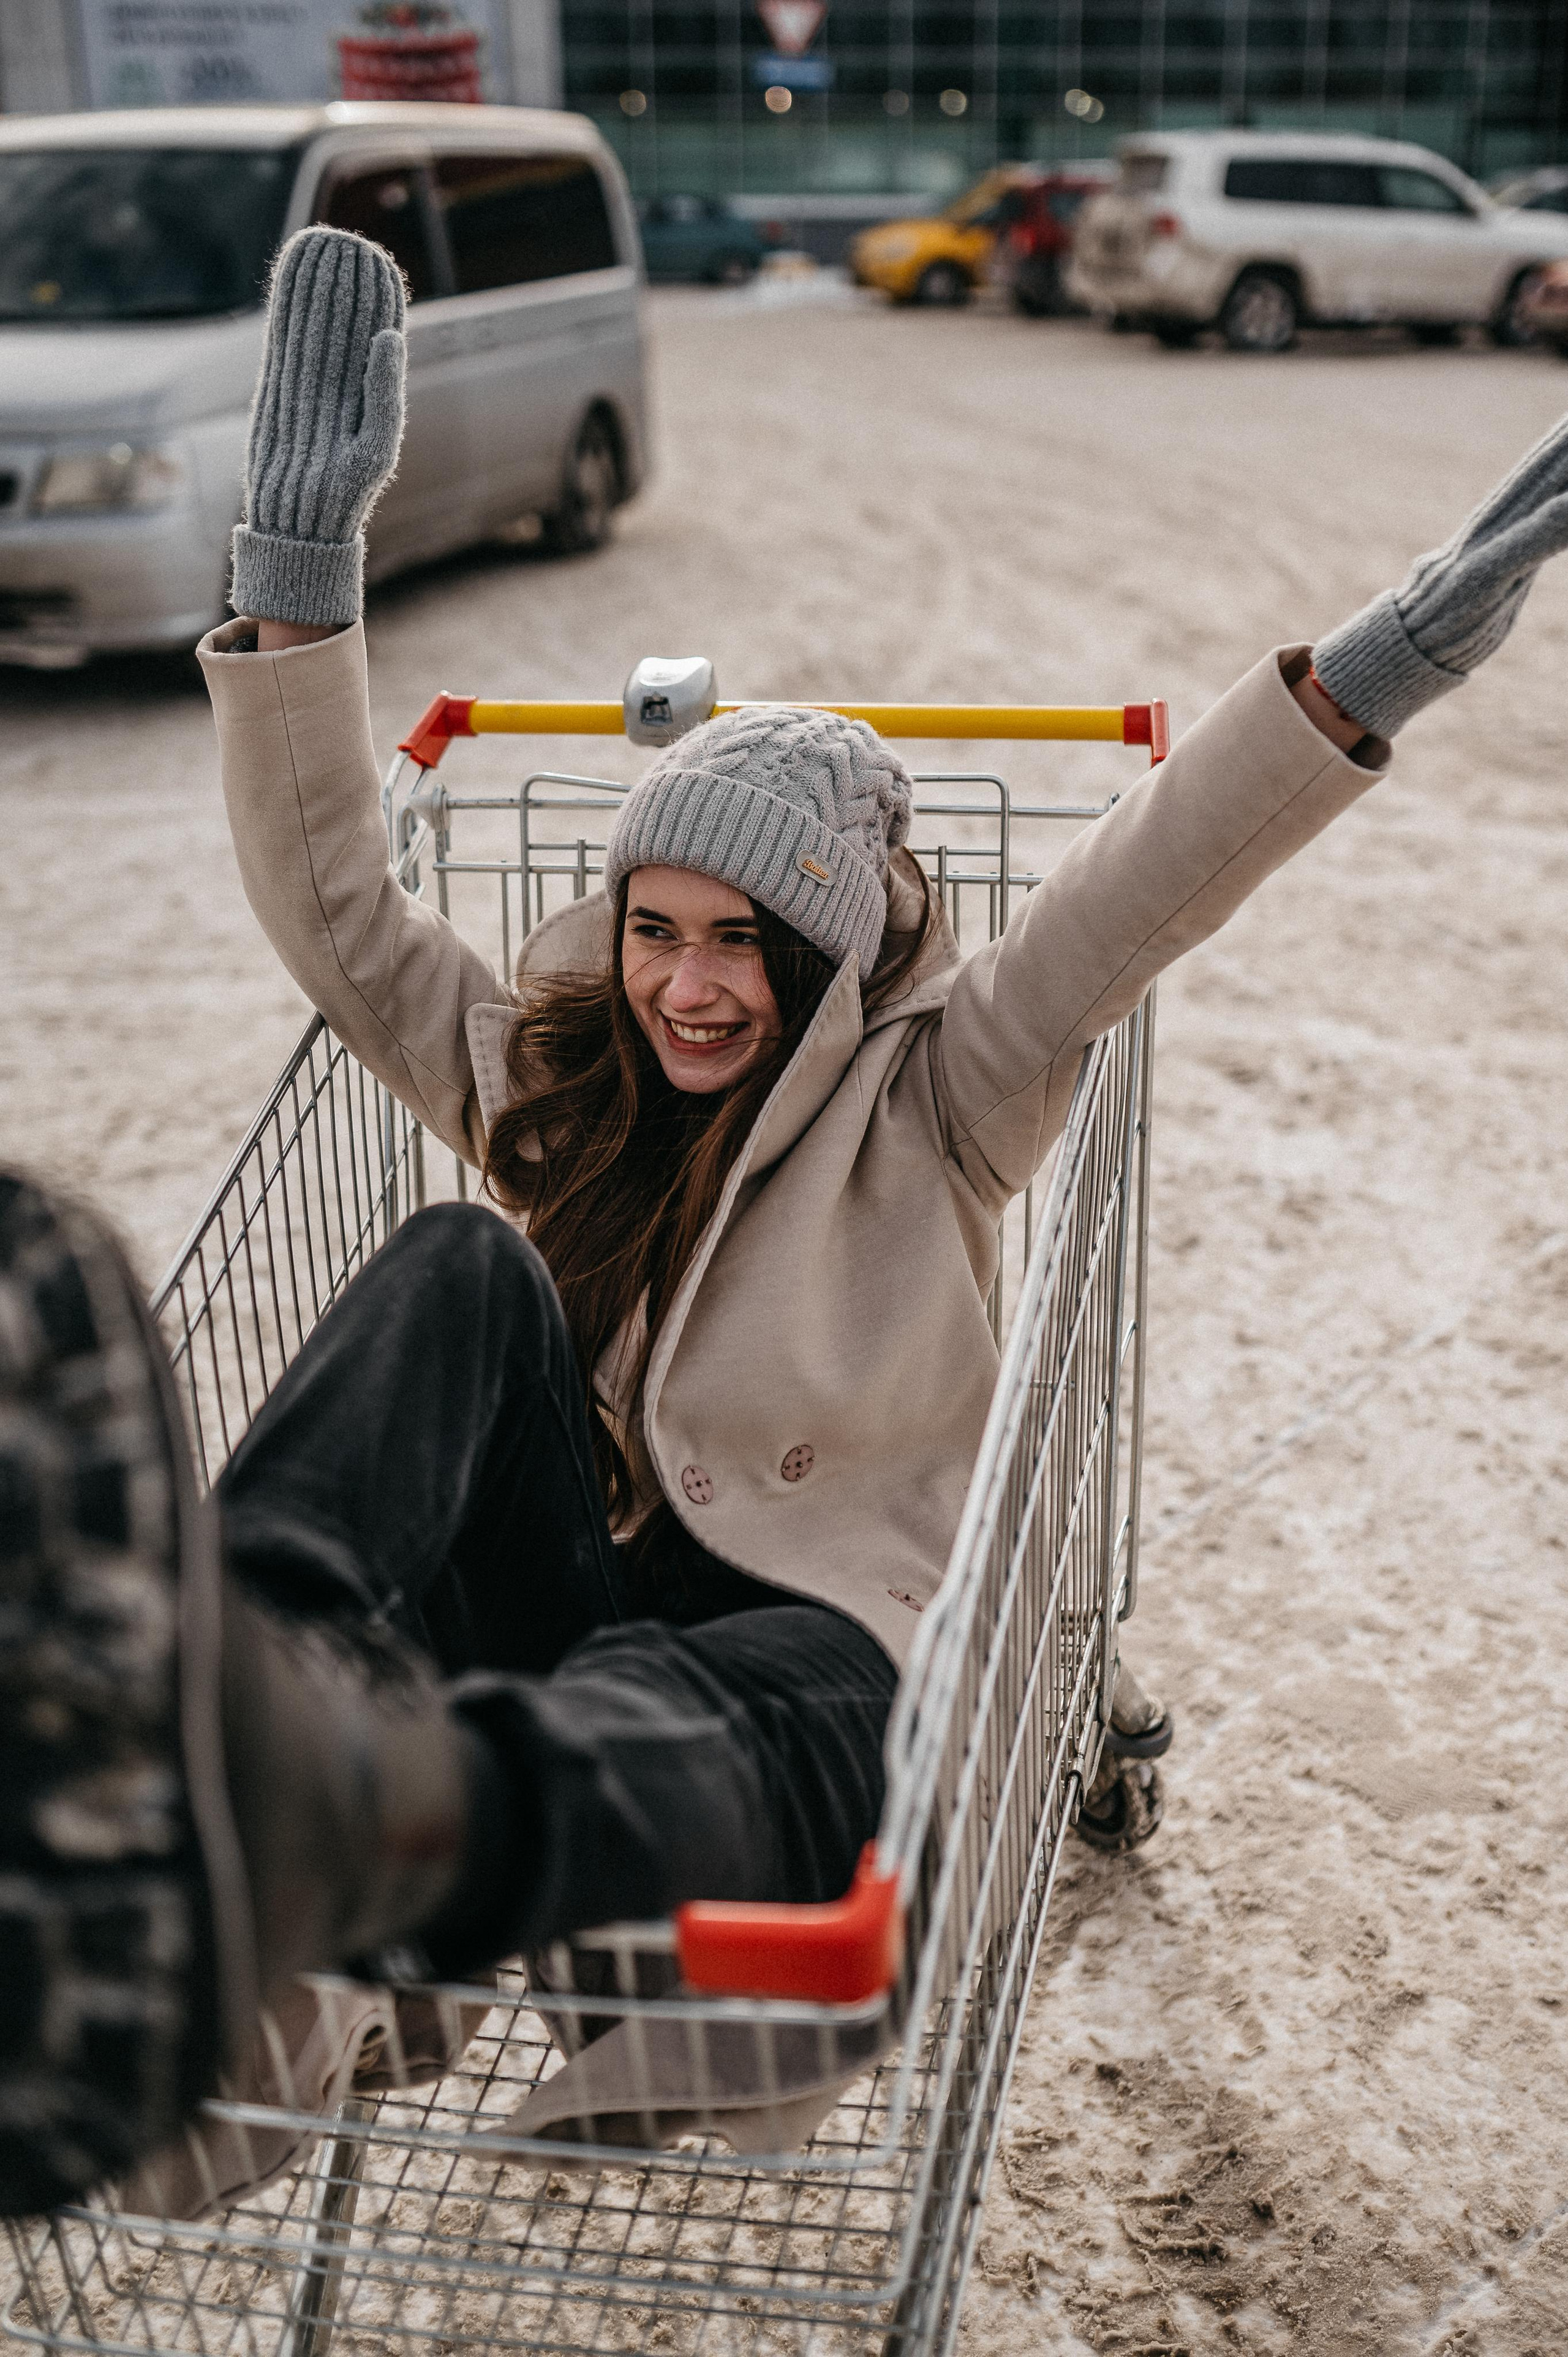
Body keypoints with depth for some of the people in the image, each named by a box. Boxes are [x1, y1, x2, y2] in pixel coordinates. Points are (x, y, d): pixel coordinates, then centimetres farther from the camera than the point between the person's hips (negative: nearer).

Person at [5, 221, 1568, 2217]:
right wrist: (299, 556, -1)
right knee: (468, 1270, -24)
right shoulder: (543, 1079, 16)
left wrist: (1389, 660, -24)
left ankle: (297, 1793, -75)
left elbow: (1135, 904, -10)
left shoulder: (930, 1095, 6)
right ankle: (243, 1661, -56)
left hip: (818, 1640, -3)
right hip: (560, 1598, 3)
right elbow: (331, 905, 9)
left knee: (663, 1717, -40)